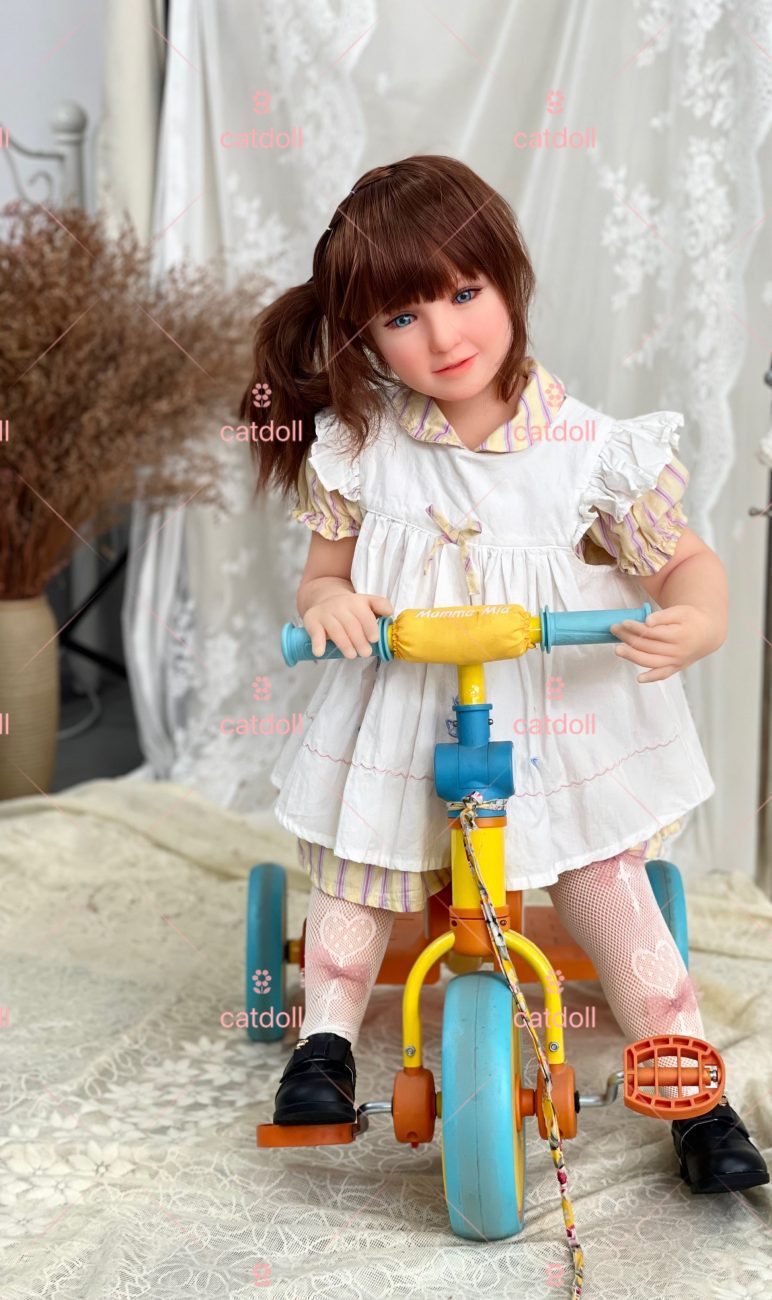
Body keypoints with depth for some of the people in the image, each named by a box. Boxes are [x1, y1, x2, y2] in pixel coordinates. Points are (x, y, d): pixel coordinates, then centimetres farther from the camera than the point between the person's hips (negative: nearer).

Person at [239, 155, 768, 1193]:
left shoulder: (584, 446, -11)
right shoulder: (358, 445, -6)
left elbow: (685, 562, -5)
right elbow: (324, 571, 4)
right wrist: (325, 600, -20)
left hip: (558, 718, -1)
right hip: (401, 718, 2)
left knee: (607, 883, -2)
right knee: (354, 869, 3)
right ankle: (327, 1038, 24)